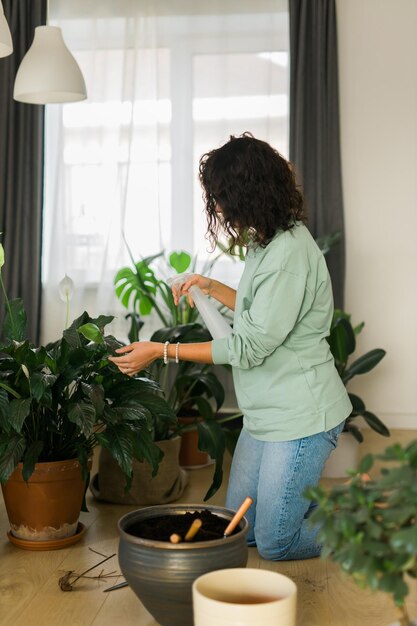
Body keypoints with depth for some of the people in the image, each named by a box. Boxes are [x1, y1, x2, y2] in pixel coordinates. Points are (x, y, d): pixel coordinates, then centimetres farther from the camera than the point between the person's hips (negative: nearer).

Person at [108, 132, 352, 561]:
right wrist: (212, 288, 16)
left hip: (301, 417, -10)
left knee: (275, 543, 2)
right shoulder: (265, 243, 8)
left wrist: (161, 351, -19)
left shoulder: (290, 253, -24)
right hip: (266, 412, 10)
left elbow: (250, 347, -24)